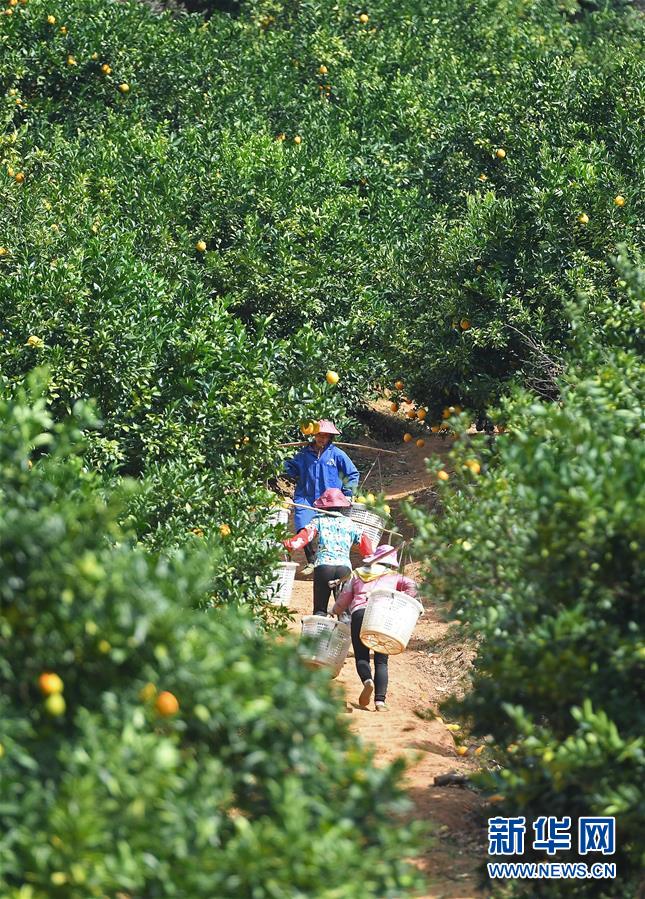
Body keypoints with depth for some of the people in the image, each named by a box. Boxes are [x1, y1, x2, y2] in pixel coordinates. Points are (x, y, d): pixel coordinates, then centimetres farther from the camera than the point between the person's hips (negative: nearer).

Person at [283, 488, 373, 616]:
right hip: (345, 566, 1)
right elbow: (363, 541, 12)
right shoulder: (350, 524, 17)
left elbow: (306, 534, -4)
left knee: (320, 609, 2)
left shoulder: (319, 520, 13)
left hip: (323, 565, -1)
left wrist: (290, 544, -13)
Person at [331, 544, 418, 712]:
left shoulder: (358, 574, 26)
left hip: (359, 612, 0)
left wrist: (335, 612, 41)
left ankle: (367, 680, -26)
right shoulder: (393, 577, 23)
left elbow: (344, 597, 25)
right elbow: (411, 585, 6)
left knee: (361, 656, 7)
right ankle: (380, 700, -12)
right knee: (381, 661, 4)